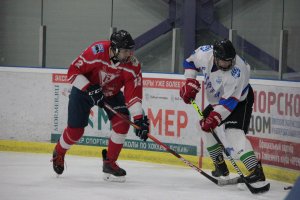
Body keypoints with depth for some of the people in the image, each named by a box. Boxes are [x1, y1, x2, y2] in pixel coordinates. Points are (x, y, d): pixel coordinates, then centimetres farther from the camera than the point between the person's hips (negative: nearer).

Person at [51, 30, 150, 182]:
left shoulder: (133, 65, -25)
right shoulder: (96, 52, -34)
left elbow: (134, 93, -25)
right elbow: (73, 71, -25)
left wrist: (139, 119, -35)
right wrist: (90, 88, -34)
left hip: (111, 94, 3)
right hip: (83, 89, -3)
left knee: (122, 123, -17)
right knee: (75, 130, -1)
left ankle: (109, 163, -1)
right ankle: (59, 153, 33)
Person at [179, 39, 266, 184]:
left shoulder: (238, 71, -36)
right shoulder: (204, 53, -21)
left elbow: (230, 101, -33)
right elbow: (191, 62, 2)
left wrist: (215, 118, -36)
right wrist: (190, 83, -7)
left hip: (240, 100, -8)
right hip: (217, 99, 8)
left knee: (234, 133, -25)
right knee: (205, 127, 12)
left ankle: (256, 171, -34)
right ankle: (221, 166, 24)